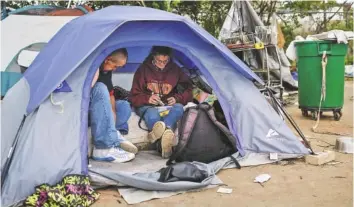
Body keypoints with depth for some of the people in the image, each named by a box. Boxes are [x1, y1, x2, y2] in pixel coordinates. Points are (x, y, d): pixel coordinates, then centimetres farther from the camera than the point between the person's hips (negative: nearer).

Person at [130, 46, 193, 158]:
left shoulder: (175, 69, 5)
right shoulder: (143, 69, -1)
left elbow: (188, 91, 7)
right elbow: (134, 97, -1)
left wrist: (176, 98, -13)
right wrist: (147, 99, -23)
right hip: (147, 106, -2)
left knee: (178, 108, -34)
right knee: (152, 115, -39)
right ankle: (166, 133, -70)